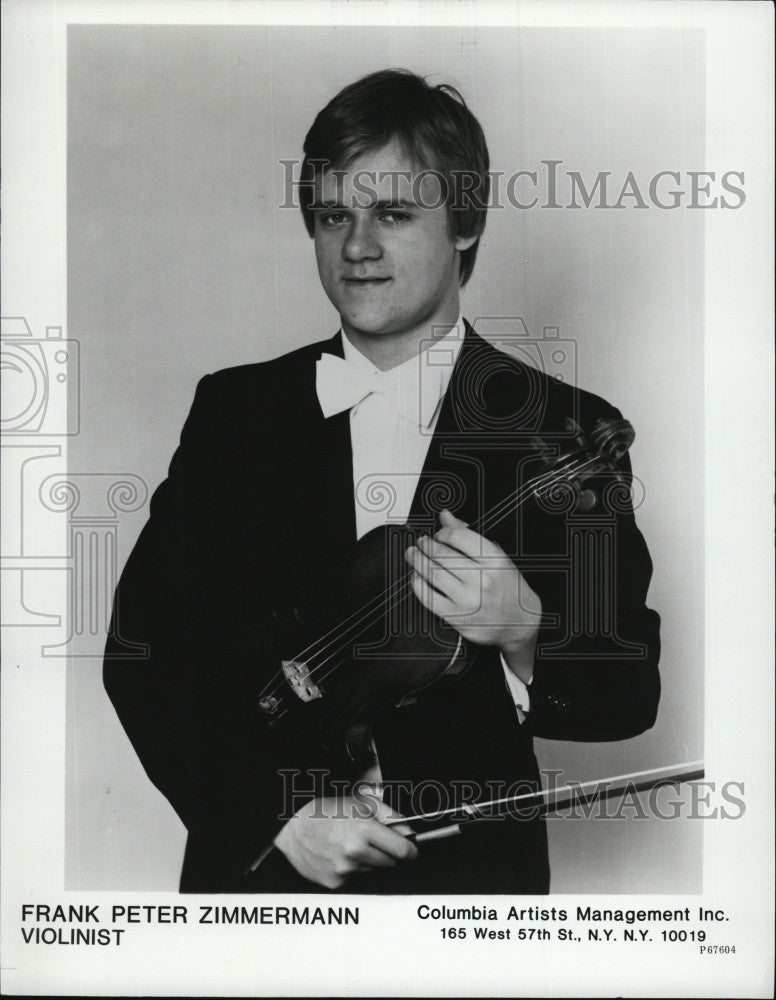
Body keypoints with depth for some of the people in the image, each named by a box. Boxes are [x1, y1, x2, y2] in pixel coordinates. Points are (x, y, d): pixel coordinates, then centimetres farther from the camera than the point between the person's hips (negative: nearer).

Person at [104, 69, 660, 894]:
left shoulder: (567, 431, -8)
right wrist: (280, 812, -15)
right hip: (255, 863, 1)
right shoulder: (234, 409, -3)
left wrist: (527, 635, -26)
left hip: (468, 872, 0)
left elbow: (630, 695, -6)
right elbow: (142, 648, -5)